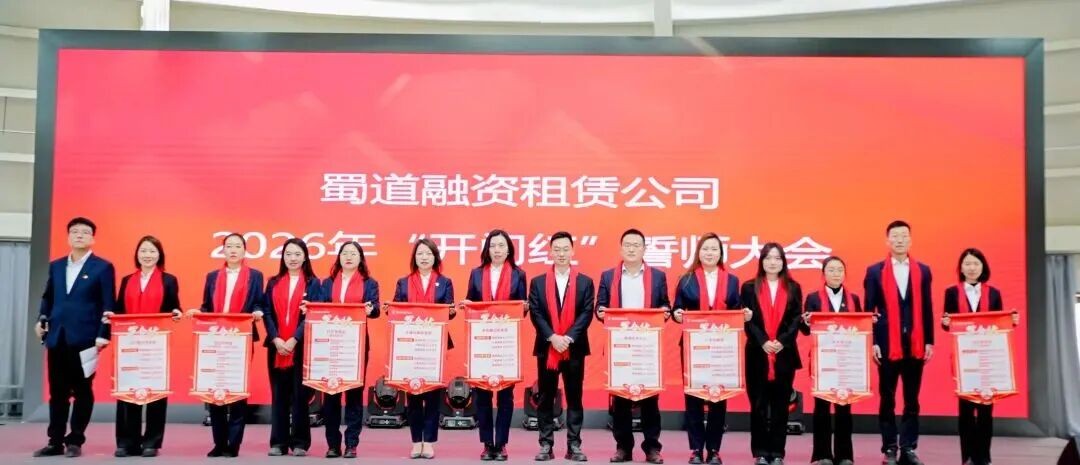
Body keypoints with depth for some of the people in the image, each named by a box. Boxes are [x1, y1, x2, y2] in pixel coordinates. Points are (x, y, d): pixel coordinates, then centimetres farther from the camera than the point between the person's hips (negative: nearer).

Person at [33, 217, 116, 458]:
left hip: (85, 339, -4)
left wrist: (102, 335, -12)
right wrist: (42, 319, 1)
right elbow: (48, 297, 20)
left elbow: (108, 305, -5)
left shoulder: (103, 267, 0)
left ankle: (75, 441, 10)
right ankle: (55, 441, 15)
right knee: (57, 392, 8)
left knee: (82, 392, 3)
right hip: (57, 337, 5)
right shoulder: (56, 266, 15)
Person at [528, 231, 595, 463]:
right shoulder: (537, 282, 6)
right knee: (545, 398, 5)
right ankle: (546, 444, 12)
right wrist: (552, 337, -14)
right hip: (546, 347, 0)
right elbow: (535, 313, -2)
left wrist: (569, 337, -15)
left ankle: (574, 445, 10)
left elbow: (586, 314, -3)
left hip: (575, 348, 0)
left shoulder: (585, 282, 5)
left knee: (574, 398, 4)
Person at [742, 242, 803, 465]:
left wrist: (782, 342, -13)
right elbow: (747, 320, -2)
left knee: (781, 405, 5)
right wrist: (763, 342, -15)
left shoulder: (793, 288, 9)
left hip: (785, 354, 1)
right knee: (759, 404, 2)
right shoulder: (750, 287, 6)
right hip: (757, 353, -1)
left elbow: (796, 319, 2)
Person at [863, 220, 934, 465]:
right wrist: (872, 342, -6)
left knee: (912, 400, 6)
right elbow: (868, 310, 1)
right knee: (888, 400, 4)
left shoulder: (923, 271, 9)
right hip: (887, 344, -2)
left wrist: (929, 342, 3)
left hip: (915, 344, 2)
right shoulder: (875, 271, 3)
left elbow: (927, 309, 8)